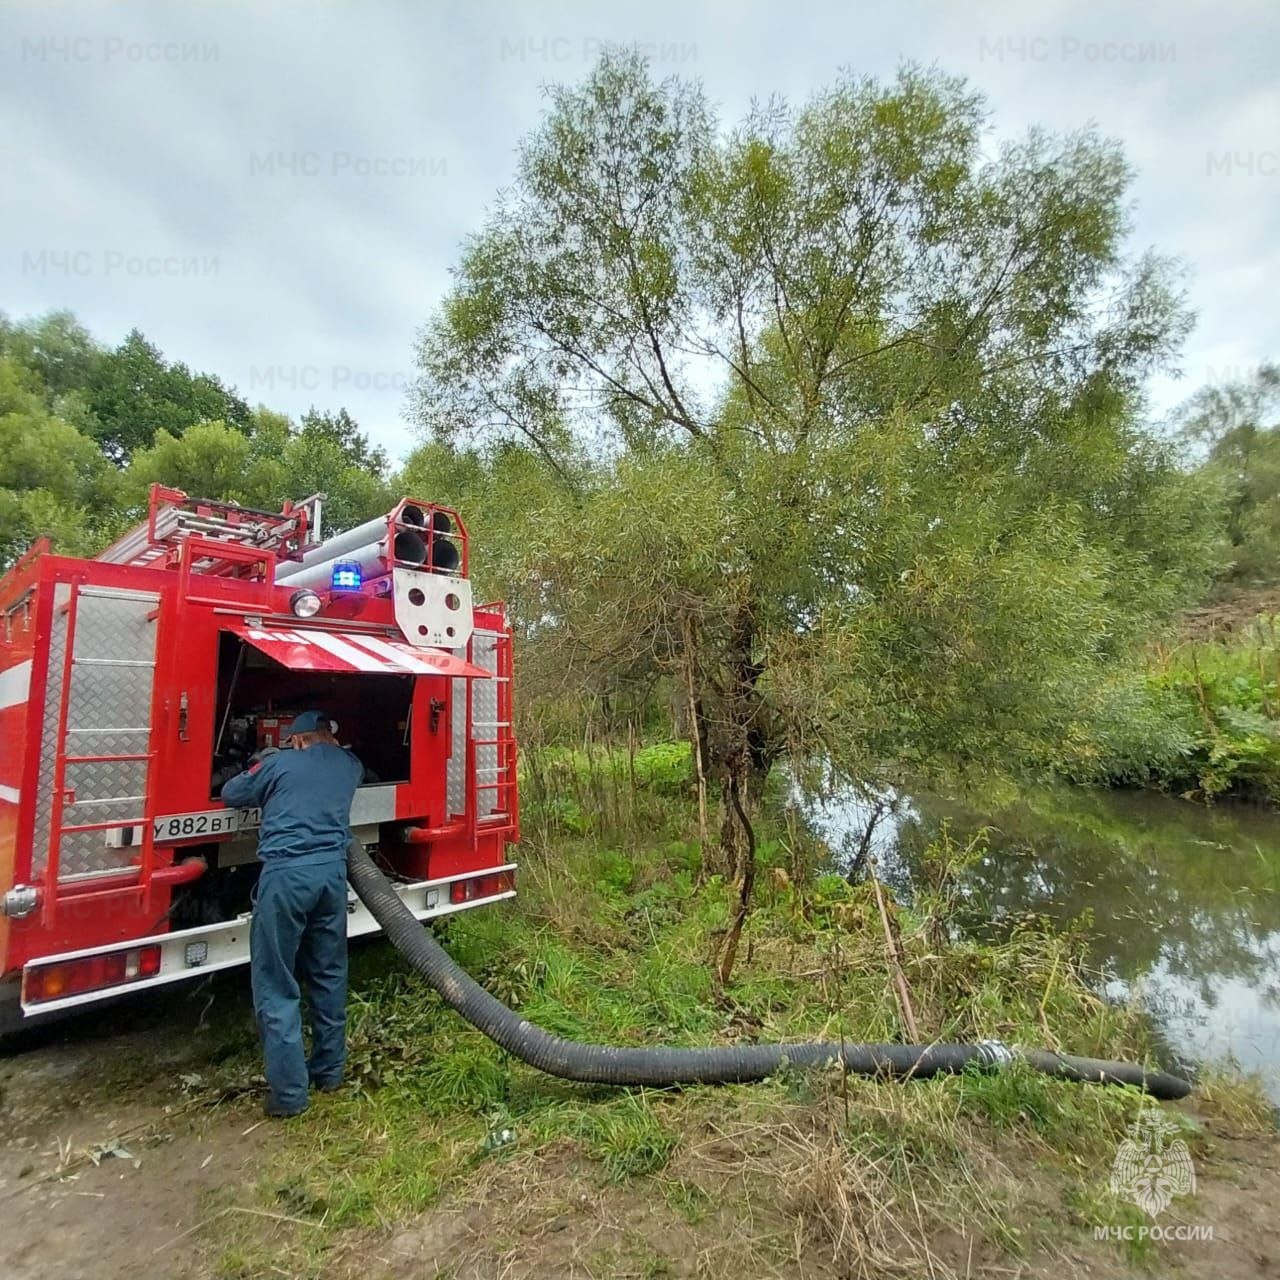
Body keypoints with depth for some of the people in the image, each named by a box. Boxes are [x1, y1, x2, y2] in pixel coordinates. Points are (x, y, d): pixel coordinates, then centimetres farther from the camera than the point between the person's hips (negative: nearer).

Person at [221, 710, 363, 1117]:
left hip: (287, 873, -4)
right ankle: (329, 1069, 30)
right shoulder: (349, 765, 13)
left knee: (277, 986, 6)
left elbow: (230, 794, 20)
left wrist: (260, 767, 36)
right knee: (329, 976, 17)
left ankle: (289, 1092, 8)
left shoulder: (279, 764, 5)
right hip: (332, 871, 4)